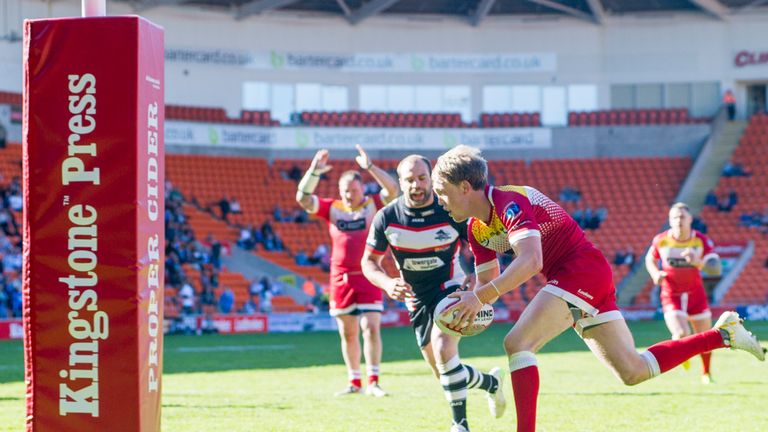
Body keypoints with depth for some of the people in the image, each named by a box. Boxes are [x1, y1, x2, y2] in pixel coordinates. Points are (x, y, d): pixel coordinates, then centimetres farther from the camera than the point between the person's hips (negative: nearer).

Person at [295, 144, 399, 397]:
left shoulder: (373, 206, 1)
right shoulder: (332, 208, 6)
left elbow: (392, 189, -15)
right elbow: (303, 198, -4)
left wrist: (369, 167, -22)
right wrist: (314, 172, -18)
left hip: (368, 278, -3)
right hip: (341, 278, 3)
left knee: (371, 328, -12)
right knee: (348, 333, 8)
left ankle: (373, 382, -9)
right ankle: (354, 382, 17)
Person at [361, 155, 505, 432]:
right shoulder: (386, 218, -12)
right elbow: (369, 261, -1)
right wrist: (387, 283, -22)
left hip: (450, 289, -4)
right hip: (417, 300, 4)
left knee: (443, 349, -30)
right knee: (445, 375, 9)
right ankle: (491, 382, 41)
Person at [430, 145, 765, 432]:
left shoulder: (509, 202, -19)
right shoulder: (476, 230, 10)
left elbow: (531, 261, -34)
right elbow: (488, 282, 17)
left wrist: (480, 297, -38)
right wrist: (468, 303, -6)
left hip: (583, 269, -10)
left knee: (517, 343, -21)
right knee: (633, 373, 9)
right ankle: (722, 333, 18)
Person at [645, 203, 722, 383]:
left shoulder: (701, 241, -9)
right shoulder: (661, 240, -8)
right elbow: (650, 259, 10)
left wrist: (696, 262, -35)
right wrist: (655, 273, -11)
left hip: (695, 293, 2)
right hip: (671, 295, -2)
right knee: (681, 336, -21)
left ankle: (706, 373, 33)